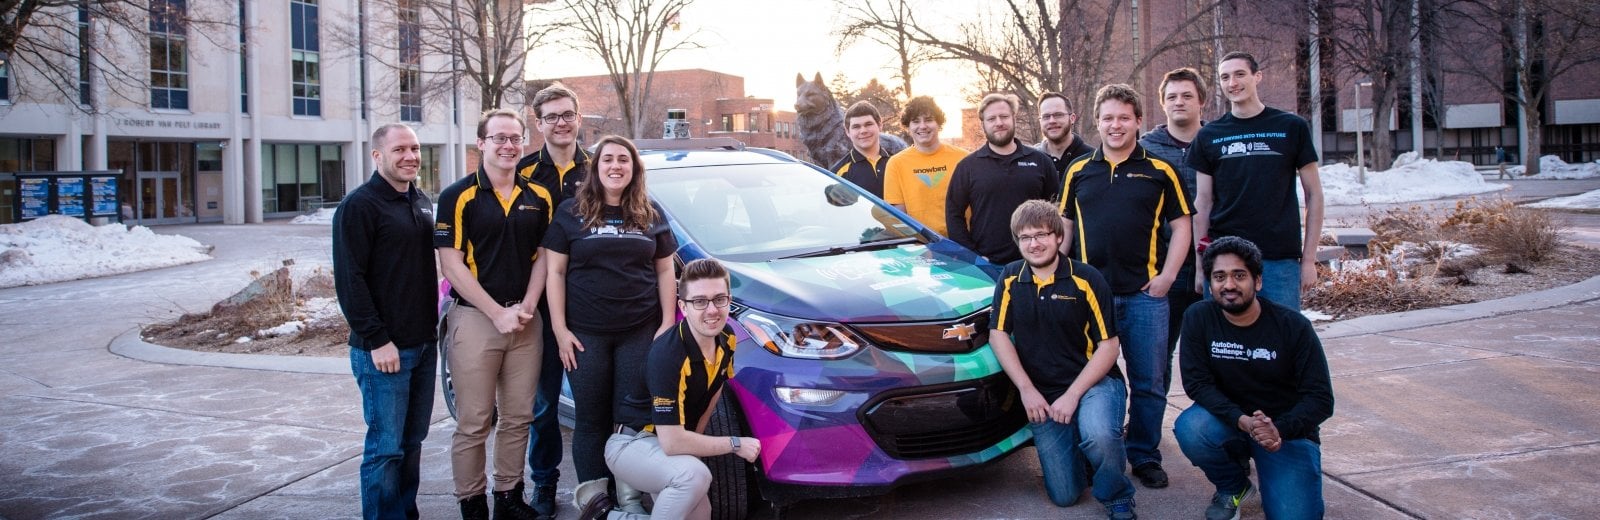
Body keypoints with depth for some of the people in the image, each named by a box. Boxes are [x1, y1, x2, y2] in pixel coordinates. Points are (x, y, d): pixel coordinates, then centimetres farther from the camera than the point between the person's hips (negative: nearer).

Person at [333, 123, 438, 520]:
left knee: (413, 441, 13)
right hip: (383, 349, -7)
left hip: (423, 344, 7)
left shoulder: (421, 203, 14)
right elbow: (349, 280, -15)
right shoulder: (359, 205, -10)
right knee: (386, 446, -3)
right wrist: (376, 340, -18)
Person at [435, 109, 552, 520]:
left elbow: (543, 255, 10)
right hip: (475, 318, -4)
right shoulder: (458, 197, -4)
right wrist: (498, 313, -13)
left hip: (525, 322, 4)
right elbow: (451, 263, -9)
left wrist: (527, 307, -5)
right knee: (473, 422, 0)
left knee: (518, 417, 10)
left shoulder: (539, 198, 9)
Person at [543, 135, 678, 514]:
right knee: (591, 418, 3)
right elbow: (555, 272, 2)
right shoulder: (571, 212, 3)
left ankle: (630, 496, 13)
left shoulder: (651, 214, 10)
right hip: (586, 333, -1)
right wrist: (560, 329, -5)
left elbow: (664, 271, 12)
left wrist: (668, 323, 3)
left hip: (641, 332, 2)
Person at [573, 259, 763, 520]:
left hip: (670, 441, 8)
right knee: (694, 474, -35)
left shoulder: (726, 338, -7)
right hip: (631, 442, -8)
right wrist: (735, 444, -22)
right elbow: (672, 442, -32)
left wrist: (696, 438, 4)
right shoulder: (668, 354, -30)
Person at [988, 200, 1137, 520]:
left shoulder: (1086, 279, -8)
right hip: (1041, 395, 3)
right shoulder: (1010, 279, 3)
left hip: (1093, 383, -3)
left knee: (1098, 435, -37)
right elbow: (998, 335, 1)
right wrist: (1027, 390, -9)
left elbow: (1109, 345, -9)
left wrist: (1072, 396, -16)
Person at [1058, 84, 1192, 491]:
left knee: (1148, 381, 4)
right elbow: (1064, 227, 13)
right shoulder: (1078, 172, 9)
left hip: (1145, 293, -1)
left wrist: (1166, 276, -6)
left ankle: (1145, 457, 17)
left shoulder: (1159, 171, 3)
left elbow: (1180, 227, 4)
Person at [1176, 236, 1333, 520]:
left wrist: (1278, 430, -30)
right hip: (1229, 420, 2)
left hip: (1287, 430, -2)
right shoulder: (1198, 318, -11)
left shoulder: (1294, 327, -14)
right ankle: (1232, 486, 1)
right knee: (1190, 428, -32)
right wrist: (1242, 421, -31)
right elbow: (1196, 382, -15)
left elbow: (1320, 399, -13)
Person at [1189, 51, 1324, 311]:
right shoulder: (1209, 136, 8)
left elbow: (1313, 194, 5)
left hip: (1281, 260, -1)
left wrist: (1309, 258, 0)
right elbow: (1203, 202, 9)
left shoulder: (1291, 128, 3)